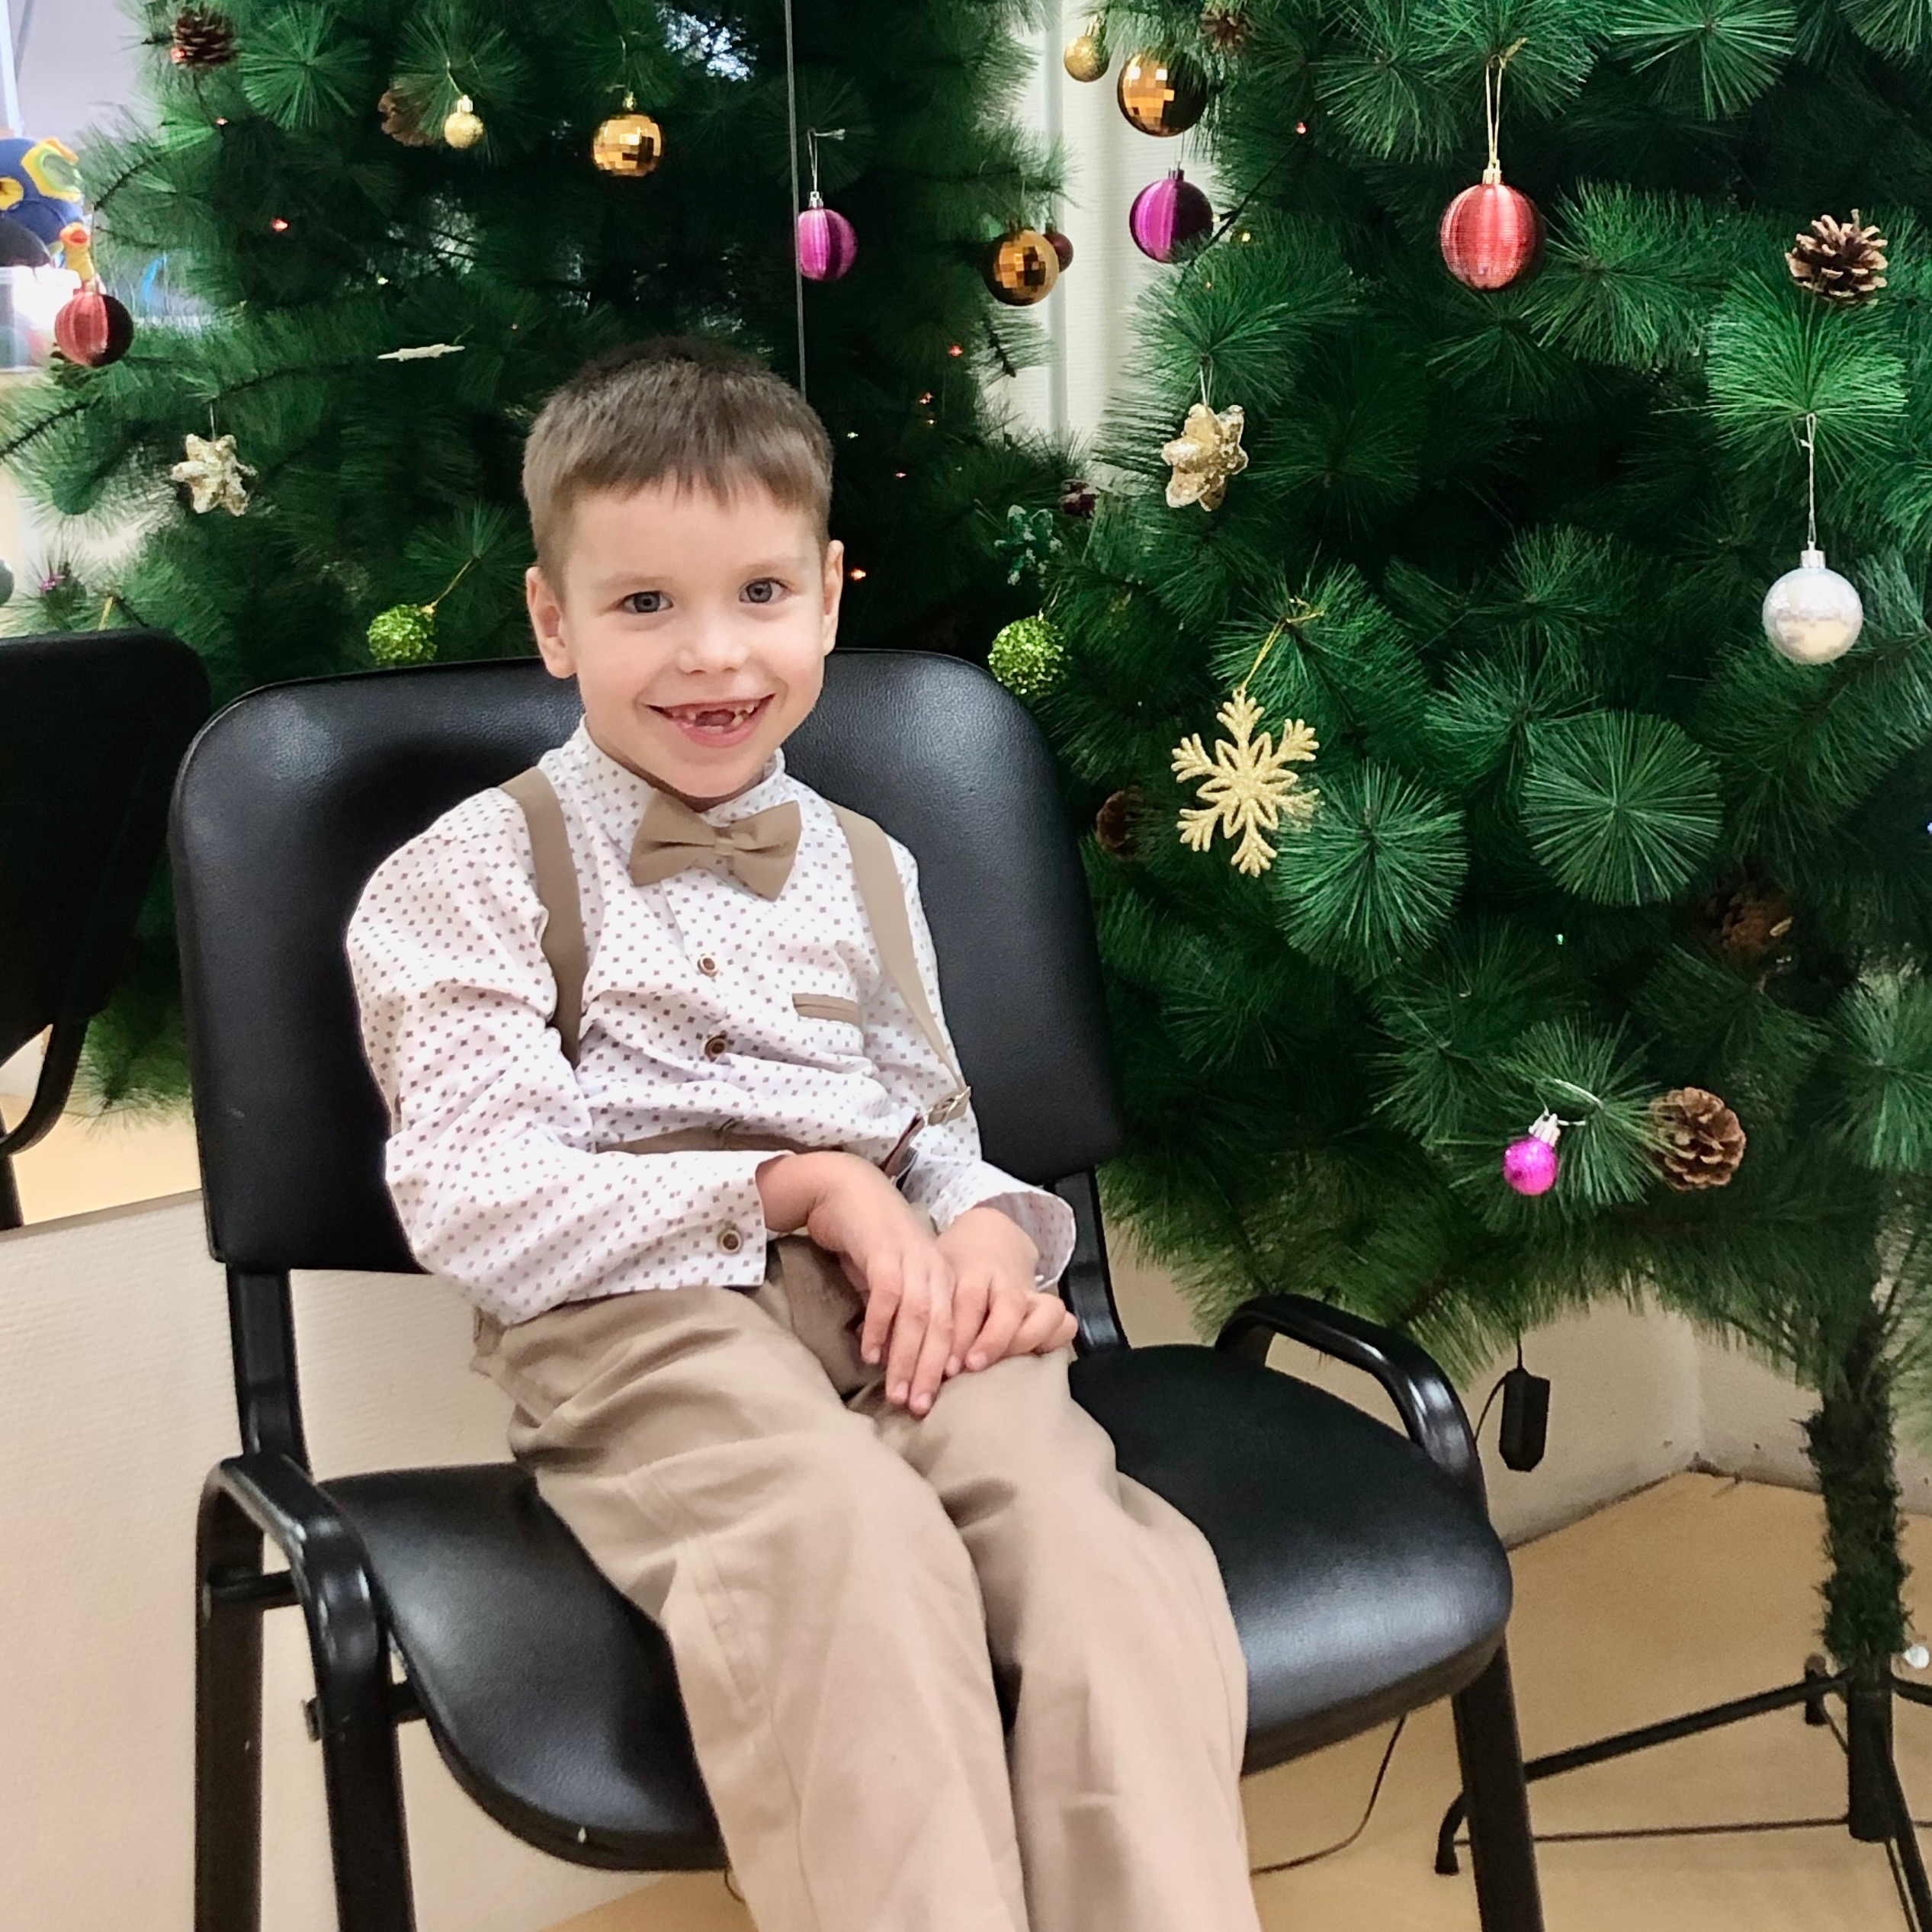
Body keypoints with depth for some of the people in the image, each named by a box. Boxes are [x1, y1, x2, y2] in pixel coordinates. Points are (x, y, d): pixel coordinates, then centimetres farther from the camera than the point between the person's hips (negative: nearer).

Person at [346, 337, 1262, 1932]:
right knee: (858, 1544, -36)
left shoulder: (864, 869, 22)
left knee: (1089, 1536, -29)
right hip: (634, 1323, -4)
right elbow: (476, 1209, -5)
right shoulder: (480, 873, 6)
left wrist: (985, 1227, -3)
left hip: (900, 1305, 4)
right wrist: (798, 1187, -11)